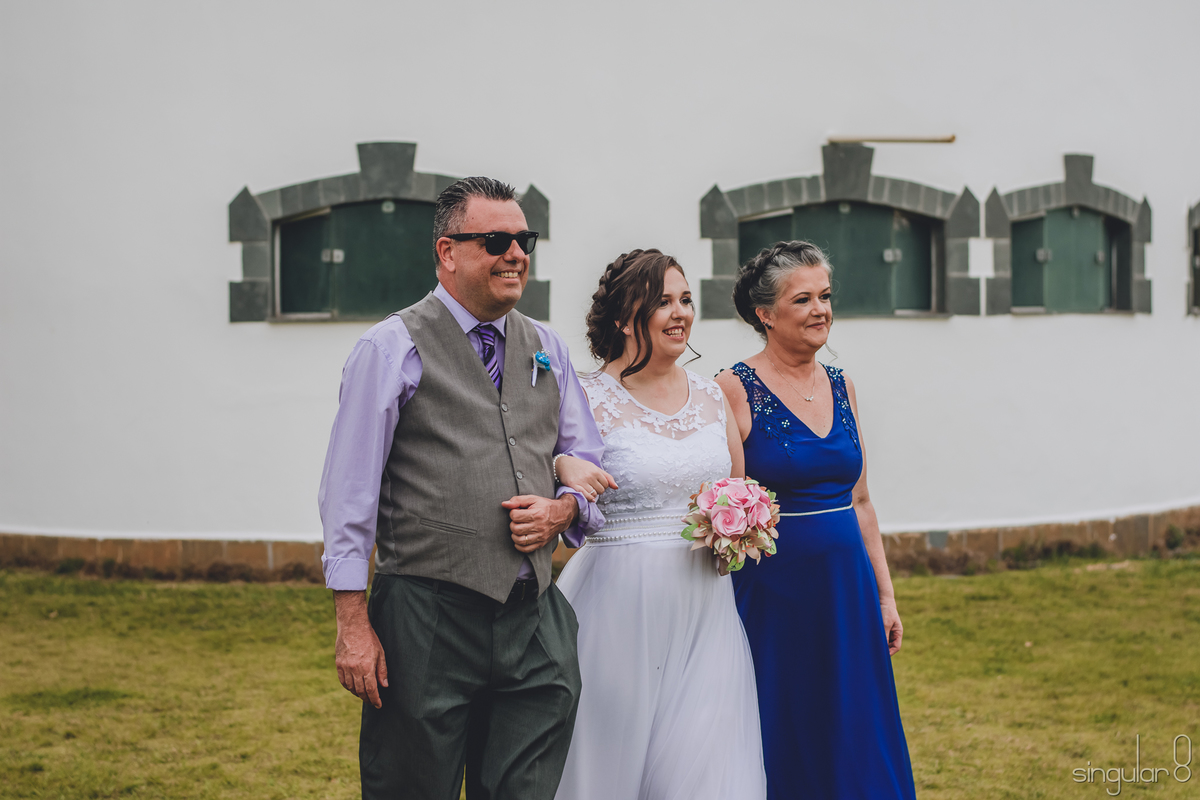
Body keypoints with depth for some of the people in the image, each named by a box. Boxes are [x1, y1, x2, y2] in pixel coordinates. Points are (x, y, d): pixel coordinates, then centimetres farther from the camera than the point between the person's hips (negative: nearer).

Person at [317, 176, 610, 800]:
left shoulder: (546, 349, 14)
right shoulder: (393, 349, -3)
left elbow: (589, 464, 21)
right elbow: (349, 492, -5)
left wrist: (563, 508, -3)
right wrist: (353, 624, -10)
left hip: (535, 620, 5)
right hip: (427, 622, -5)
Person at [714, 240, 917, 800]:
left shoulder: (839, 387, 10)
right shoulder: (735, 389, -8)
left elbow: (859, 502, 15)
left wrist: (884, 596, 14)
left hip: (847, 590, 6)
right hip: (770, 595, -5)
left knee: (857, 749, 8)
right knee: (780, 752, 2)